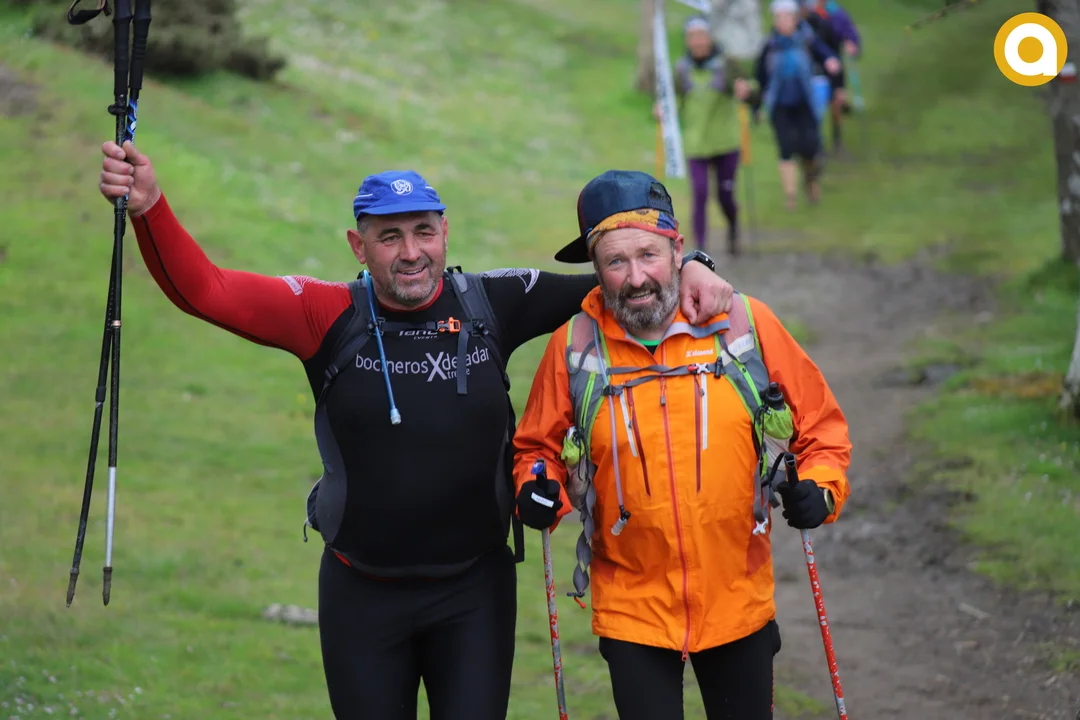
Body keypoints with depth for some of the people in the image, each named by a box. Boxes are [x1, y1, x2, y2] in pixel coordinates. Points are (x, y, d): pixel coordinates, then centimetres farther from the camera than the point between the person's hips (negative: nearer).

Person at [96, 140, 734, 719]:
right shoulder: (329, 317, -8)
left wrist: (687, 266, -13)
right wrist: (149, 207, -29)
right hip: (363, 593, 0)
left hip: (476, 590, 0)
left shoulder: (492, 306, -5)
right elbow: (202, 289, -14)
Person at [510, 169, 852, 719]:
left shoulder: (745, 323, -7)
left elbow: (819, 424, 4)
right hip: (633, 608, -1)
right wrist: (539, 491, -12)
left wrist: (820, 489, -13)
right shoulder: (574, 346, -7)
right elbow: (539, 447, 8)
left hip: (740, 605, 1)